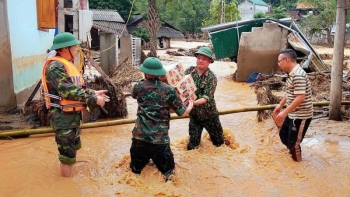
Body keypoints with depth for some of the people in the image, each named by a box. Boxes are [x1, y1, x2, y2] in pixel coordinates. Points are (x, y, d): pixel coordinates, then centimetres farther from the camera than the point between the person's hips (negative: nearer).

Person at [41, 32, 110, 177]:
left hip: (73, 115, 10)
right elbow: (68, 91, -29)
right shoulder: (55, 66, -20)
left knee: (73, 148, 23)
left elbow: (77, 88, 17)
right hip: (63, 117, -10)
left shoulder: (66, 64, 13)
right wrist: (94, 99, -25)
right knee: (67, 153, -1)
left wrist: (93, 93, 5)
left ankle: (68, 175, 40)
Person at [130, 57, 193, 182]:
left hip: (139, 136, 2)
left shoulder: (139, 87, 1)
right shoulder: (169, 90, -3)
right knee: (168, 171, 11)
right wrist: (190, 106, 22)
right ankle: (168, 177, -10)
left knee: (135, 170, 20)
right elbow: (182, 113, 1)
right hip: (160, 139, -2)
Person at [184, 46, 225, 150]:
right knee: (193, 144, 10)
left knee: (218, 141, 18)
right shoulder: (189, 71, -6)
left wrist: (193, 102, -40)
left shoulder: (211, 77, -18)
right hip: (194, 113, 2)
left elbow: (207, 97, -25)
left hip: (209, 114, -2)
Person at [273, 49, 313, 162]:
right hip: (292, 114, 10)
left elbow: (300, 97, -30)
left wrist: (285, 112, -28)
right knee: (283, 134, 23)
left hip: (301, 116, -10)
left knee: (294, 143, 1)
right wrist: (280, 105, 21)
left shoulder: (298, 75, -25)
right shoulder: (292, 73, 7)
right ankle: (294, 151, 43)